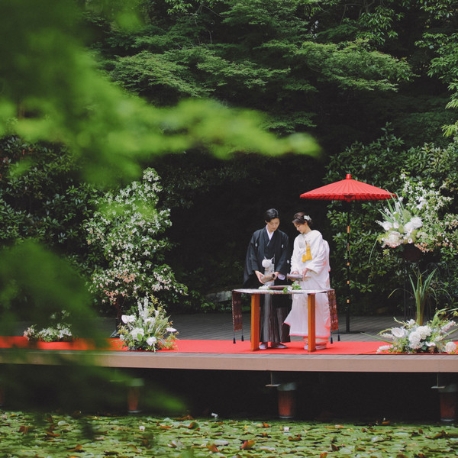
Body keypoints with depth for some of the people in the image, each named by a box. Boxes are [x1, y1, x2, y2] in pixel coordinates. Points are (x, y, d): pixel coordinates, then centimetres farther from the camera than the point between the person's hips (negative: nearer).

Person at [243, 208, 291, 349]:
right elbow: (251, 256, 3)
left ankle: (276, 340, 3)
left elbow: (285, 258, 1)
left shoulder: (283, 237, 6)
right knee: (263, 307, -2)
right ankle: (263, 340, -1)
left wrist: (277, 273, -14)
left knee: (278, 308, -1)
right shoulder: (257, 236, 5)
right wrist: (257, 271, -12)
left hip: (277, 278, 0)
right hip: (261, 277, 0)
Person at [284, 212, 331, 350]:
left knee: (317, 304, -7)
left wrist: (308, 268, -15)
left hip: (316, 277, -5)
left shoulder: (317, 236, -1)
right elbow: (295, 258, 13)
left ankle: (320, 339, -5)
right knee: (303, 304, -2)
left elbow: (321, 256, -8)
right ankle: (308, 338, 0)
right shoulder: (298, 240, 16)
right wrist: (295, 269, -6)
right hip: (302, 277, 5)